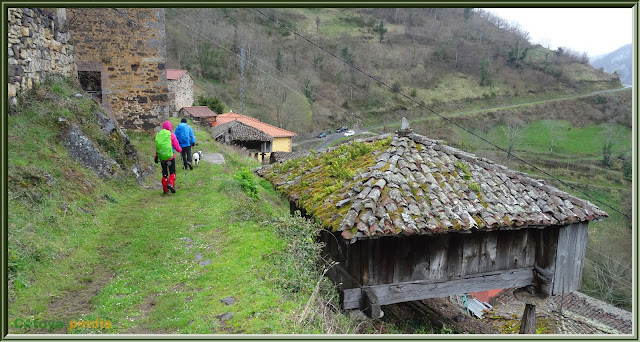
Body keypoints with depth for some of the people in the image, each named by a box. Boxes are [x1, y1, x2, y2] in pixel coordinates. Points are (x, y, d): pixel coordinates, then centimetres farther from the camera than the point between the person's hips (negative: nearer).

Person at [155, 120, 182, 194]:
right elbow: (177, 148, -3)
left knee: (164, 173, 12)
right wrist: (181, 150, 18)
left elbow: (157, 147, 8)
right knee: (172, 172, 9)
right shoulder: (171, 135, -7)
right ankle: (171, 184, -12)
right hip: (170, 157, -4)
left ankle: (165, 189, 16)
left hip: (161, 158, 4)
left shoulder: (158, 135, 4)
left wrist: (156, 157, 15)